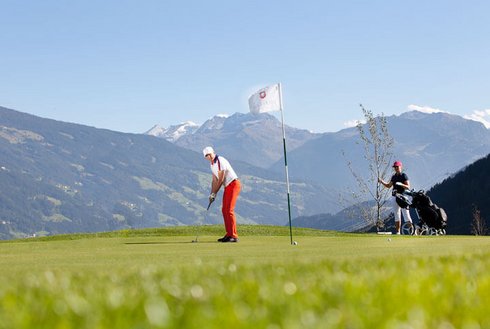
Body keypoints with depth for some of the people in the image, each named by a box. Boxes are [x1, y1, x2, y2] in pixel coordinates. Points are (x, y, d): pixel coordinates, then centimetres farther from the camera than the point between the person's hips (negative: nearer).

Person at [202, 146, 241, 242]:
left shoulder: (220, 161, -18)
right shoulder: (212, 164, 12)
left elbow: (221, 180, -17)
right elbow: (214, 180, 15)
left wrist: (214, 193, -10)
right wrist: (212, 194, 5)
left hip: (233, 184, -10)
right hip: (227, 187, 10)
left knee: (229, 210, -14)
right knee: (224, 210, 9)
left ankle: (234, 236, -14)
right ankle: (229, 234, 13)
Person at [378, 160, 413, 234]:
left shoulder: (404, 176, -6)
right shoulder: (394, 177, 14)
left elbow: (408, 187, -12)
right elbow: (388, 186, 23)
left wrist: (401, 184, -28)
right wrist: (381, 181, 10)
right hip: (395, 197, 7)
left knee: (406, 215, -11)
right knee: (397, 216, 9)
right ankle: (398, 232, 14)